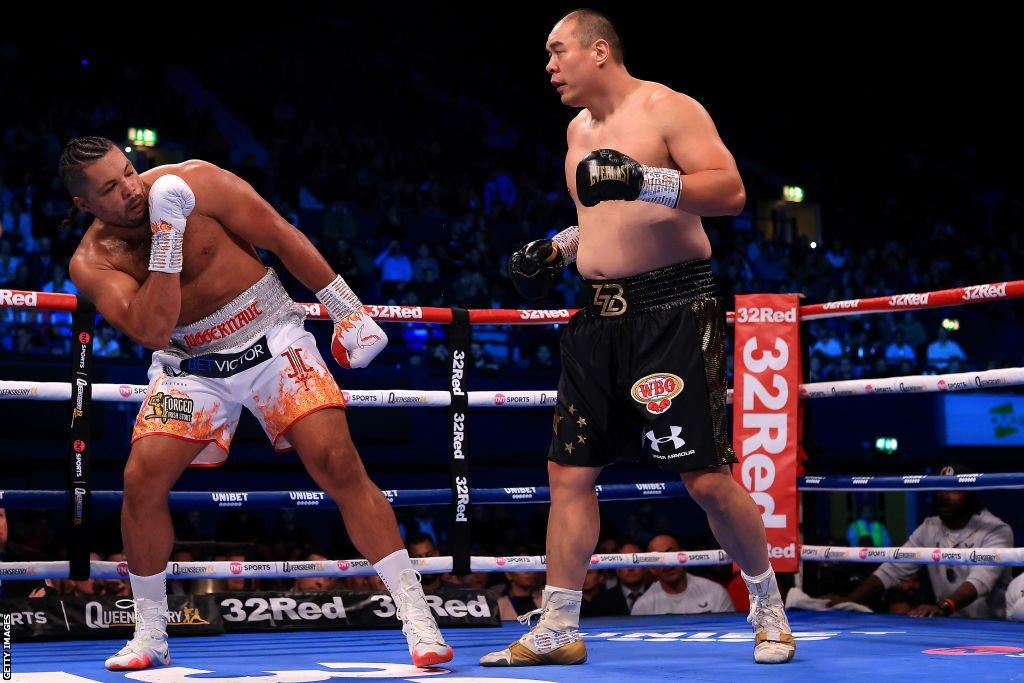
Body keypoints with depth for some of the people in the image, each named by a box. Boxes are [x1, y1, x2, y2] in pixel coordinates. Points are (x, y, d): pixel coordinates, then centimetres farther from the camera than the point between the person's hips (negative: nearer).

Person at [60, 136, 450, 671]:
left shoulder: (195, 182, -15)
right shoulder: (93, 261, -10)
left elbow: (283, 238, -8)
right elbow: (151, 331, -24)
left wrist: (348, 311, -6)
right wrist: (165, 237, -28)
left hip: (270, 339, -2)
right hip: (191, 365, 2)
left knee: (339, 464, -15)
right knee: (142, 478, -14)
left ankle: (417, 619, -11)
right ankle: (149, 635, 6)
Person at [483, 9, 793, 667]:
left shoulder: (667, 109, -7)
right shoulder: (580, 130, 18)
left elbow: (731, 192, -18)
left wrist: (646, 180, -29)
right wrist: (559, 247, 16)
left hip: (672, 310, -8)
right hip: (600, 316, 8)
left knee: (707, 477, -9)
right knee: (569, 471, 4)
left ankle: (770, 609, 10)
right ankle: (556, 630, 11)